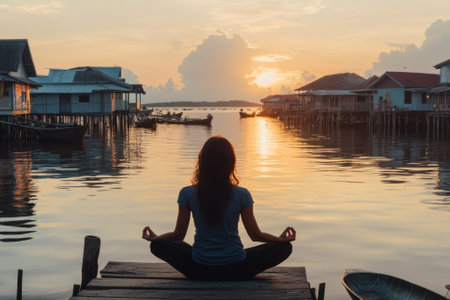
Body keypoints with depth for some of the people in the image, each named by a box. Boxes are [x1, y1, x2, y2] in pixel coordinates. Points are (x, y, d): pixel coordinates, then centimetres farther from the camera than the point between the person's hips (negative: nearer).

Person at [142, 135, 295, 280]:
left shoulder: (187, 194, -11)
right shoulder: (241, 195, -13)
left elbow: (178, 234, 0)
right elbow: (255, 235, -3)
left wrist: (154, 237, 21)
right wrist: (281, 238, 16)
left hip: (199, 271, 1)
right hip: (236, 270, -1)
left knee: (158, 245, 24)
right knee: (284, 247, 15)